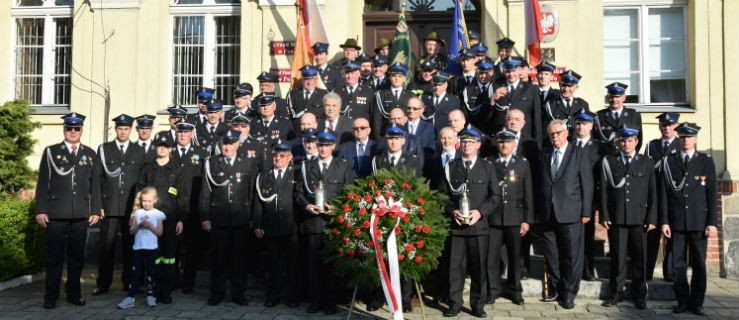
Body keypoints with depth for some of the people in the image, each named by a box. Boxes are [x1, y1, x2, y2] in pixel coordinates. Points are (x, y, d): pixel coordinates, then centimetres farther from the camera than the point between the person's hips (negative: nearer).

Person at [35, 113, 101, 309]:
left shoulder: (89, 154, 11)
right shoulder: (51, 152, 6)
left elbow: (95, 184, 10)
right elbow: (42, 183, 3)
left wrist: (95, 210, 5)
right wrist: (40, 210, -3)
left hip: (81, 215, 2)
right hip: (56, 213, -2)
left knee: (77, 256, 7)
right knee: (54, 256, 2)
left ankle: (73, 294, 18)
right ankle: (51, 297, 11)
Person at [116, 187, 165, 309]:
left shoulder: (158, 214, 1)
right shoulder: (137, 213, 5)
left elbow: (160, 233, -2)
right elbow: (131, 231, 3)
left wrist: (150, 226, -16)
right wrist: (139, 226, -14)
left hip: (151, 248, -2)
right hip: (138, 247, 2)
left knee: (150, 272, 5)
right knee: (135, 272, 2)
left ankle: (150, 296, 14)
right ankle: (130, 297, 4)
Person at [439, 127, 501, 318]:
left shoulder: (488, 167, 9)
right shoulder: (450, 167, 11)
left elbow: (495, 196, 5)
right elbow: (442, 194, 8)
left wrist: (480, 212, -9)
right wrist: (452, 211, -9)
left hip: (479, 224, 0)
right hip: (455, 225, 0)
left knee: (479, 267, 4)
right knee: (455, 266, 1)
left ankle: (478, 305, 16)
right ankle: (454, 304, 12)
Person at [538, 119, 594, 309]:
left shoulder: (579, 156, 1)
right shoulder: (545, 156, 14)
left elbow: (587, 185, -1)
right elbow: (541, 184, 12)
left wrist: (586, 212, -6)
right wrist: (539, 211, 7)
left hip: (570, 215, -4)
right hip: (547, 215, 4)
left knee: (572, 256, 1)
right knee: (551, 255, 8)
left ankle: (569, 293, 12)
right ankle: (557, 288, 23)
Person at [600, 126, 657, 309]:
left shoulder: (646, 162, 9)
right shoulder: (609, 161, 7)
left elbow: (652, 192, 6)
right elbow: (604, 190, 4)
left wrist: (652, 218, -1)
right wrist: (604, 216, -3)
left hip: (639, 218, 0)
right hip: (616, 217, 0)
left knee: (639, 257, 5)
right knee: (617, 257, 4)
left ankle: (639, 295, 16)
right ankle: (617, 293, 14)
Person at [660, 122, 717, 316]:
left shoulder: (706, 162, 5)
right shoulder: (668, 162, 6)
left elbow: (712, 194, 2)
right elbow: (664, 194, 3)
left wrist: (712, 222, -4)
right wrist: (664, 221, -2)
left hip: (699, 222, 0)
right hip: (676, 222, 0)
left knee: (699, 264, 5)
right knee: (678, 264, 4)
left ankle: (696, 302, 15)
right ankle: (683, 301, 14)